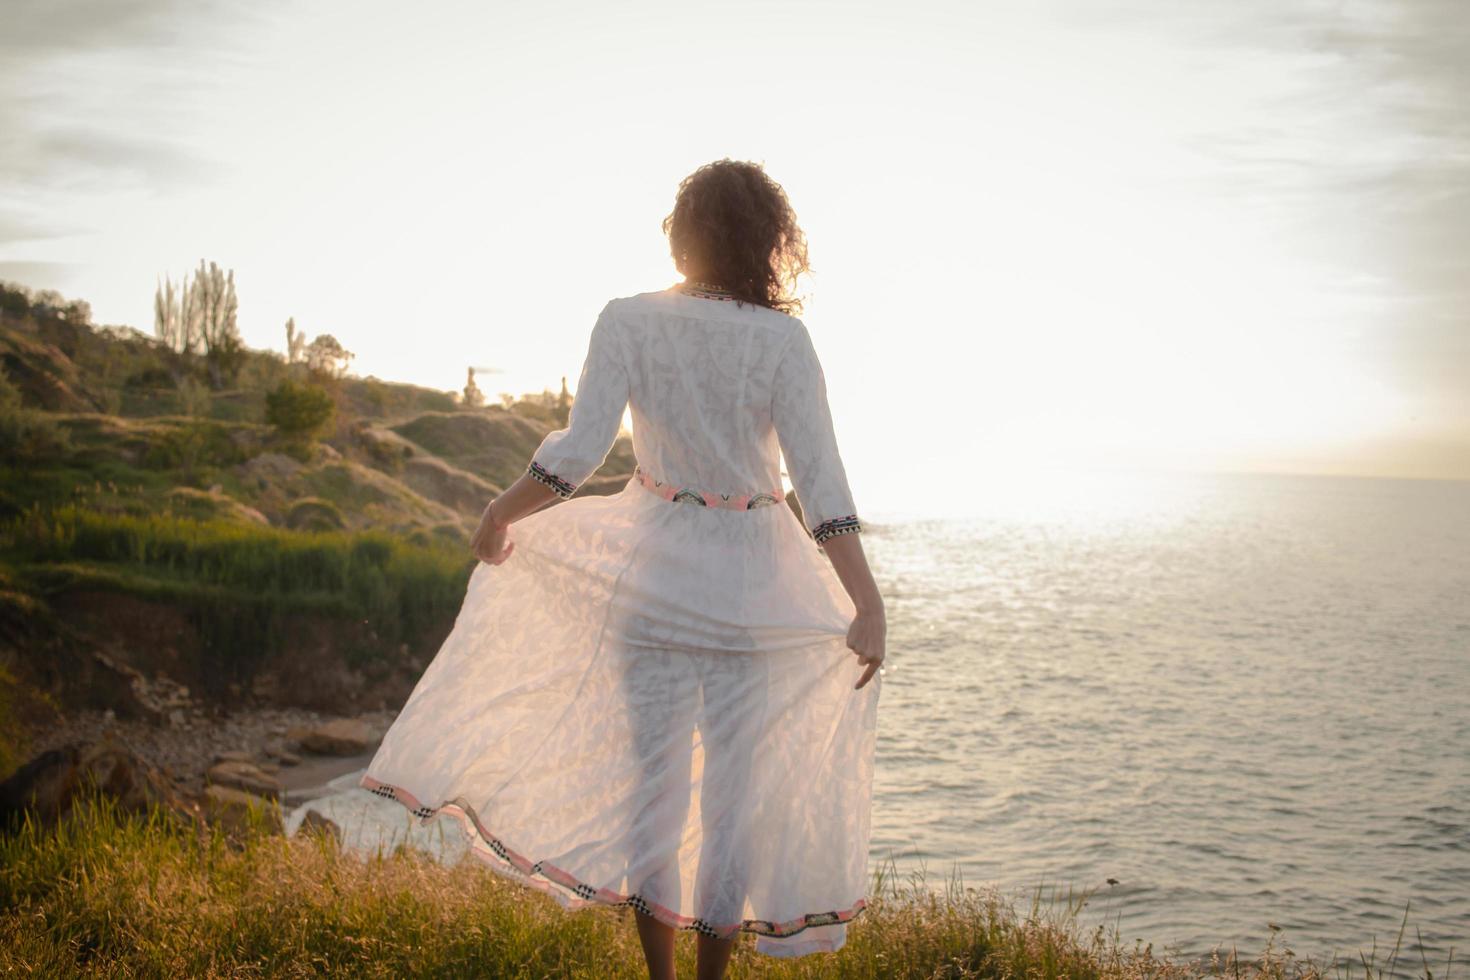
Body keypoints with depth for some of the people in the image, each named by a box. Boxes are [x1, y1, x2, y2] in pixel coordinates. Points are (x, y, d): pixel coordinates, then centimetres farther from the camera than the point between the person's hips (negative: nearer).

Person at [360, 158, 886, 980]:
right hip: (751, 582, -1)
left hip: (651, 572, 1)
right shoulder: (782, 338, -10)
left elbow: (577, 452, -14)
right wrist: (870, 606, -13)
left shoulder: (629, 321, -9)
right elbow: (820, 480, -15)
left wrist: (503, 513, 4)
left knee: (652, 776, 13)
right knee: (734, 789, 12)